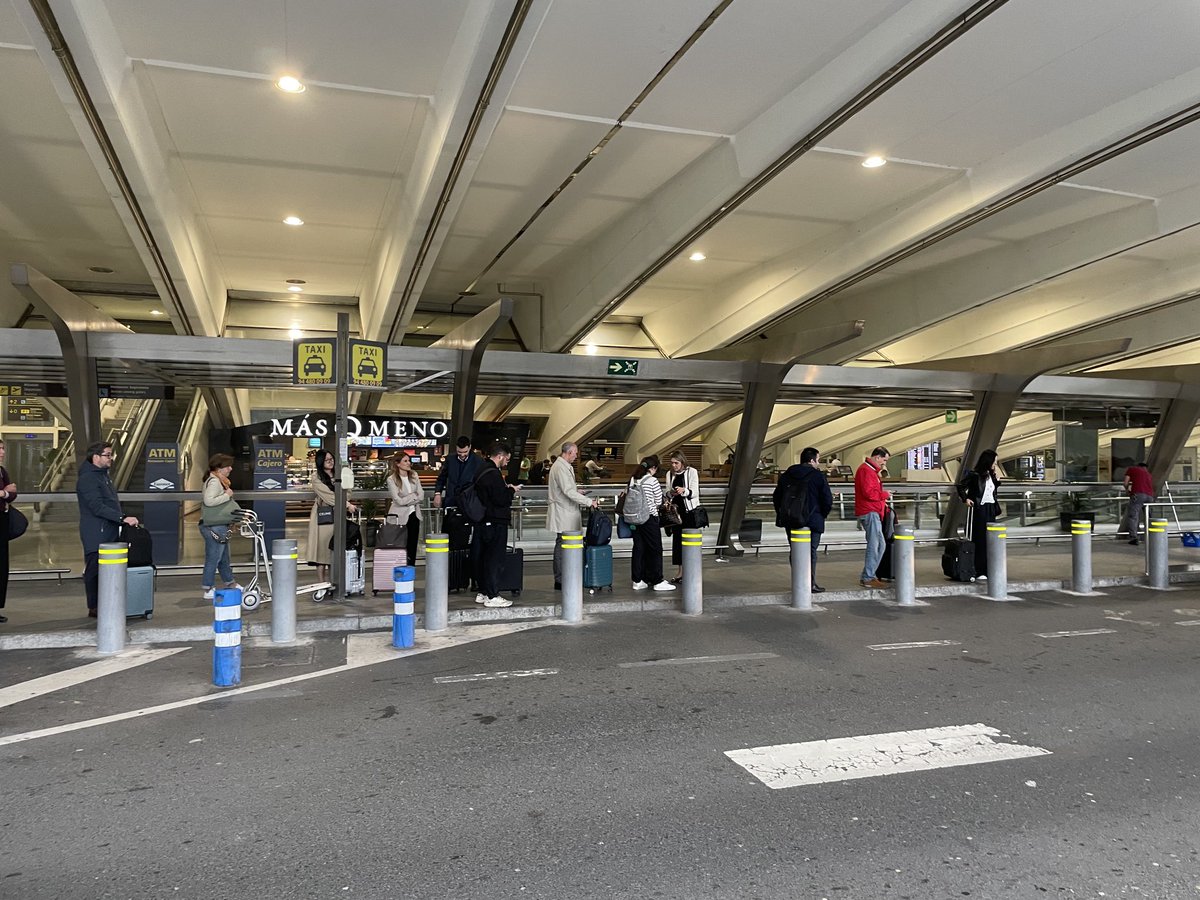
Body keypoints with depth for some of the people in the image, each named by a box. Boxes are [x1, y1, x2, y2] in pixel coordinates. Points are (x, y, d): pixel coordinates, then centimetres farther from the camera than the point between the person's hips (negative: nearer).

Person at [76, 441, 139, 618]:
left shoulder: (103, 475, 18)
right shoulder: (87, 479, -13)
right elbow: (98, 507, -21)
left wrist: (122, 519, 20)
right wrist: (123, 518, -24)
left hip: (108, 533, 9)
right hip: (95, 535, -9)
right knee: (95, 570, -3)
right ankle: (94, 608, 3)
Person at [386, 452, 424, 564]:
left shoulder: (414, 476, 5)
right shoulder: (391, 479, -9)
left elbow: (421, 497, 0)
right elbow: (399, 501, -14)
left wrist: (407, 500, -10)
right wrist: (414, 496, -5)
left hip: (413, 514, 4)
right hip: (400, 515, -4)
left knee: (412, 546, 5)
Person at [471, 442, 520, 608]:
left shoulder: (482, 470, 11)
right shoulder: (494, 474, -19)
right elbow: (501, 500, -21)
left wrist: (506, 489, 8)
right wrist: (512, 490, -4)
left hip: (484, 522, 10)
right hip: (496, 522, -10)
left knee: (482, 557, 14)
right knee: (495, 559, -4)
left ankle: (483, 592, 24)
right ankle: (492, 596, 0)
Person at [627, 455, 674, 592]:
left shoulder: (633, 480, 5)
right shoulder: (653, 481, -12)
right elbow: (659, 502, -4)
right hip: (649, 518, -6)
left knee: (638, 548, 11)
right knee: (655, 549, 4)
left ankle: (638, 581, 15)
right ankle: (658, 581, 8)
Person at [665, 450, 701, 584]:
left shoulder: (692, 472, -4)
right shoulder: (670, 474, 9)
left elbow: (695, 493, -8)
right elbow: (667, 492, 13)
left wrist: (684, 491, -27)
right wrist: (671, 493, -10)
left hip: (690, 511, -4)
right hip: (676, 510, 4)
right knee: (677, 541, 3)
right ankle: (679, 572, 11)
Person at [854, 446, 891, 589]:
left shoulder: (871, 470, 22)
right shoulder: (866, 470, -13)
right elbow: (868, 492, -22)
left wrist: (882, 500, 14)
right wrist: (884, 494, -9)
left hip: (873, 512, 11)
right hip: (869, 513, -11)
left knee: (878, 545, 12)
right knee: (875, 545, -10)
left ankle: (868, 576, 16)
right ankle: (868, 578, -8)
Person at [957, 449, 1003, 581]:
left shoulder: (991, 475, 11)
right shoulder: (974, 475, -9)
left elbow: (994, 491, 17)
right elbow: (960, 487, -4)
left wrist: (997, 478, 8)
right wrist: (965, 499, -15)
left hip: (991, 510, 7)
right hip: (979, 510, -7)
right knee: (980, 541, -5)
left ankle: (988, 570, 16)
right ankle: (979, 572, -2)